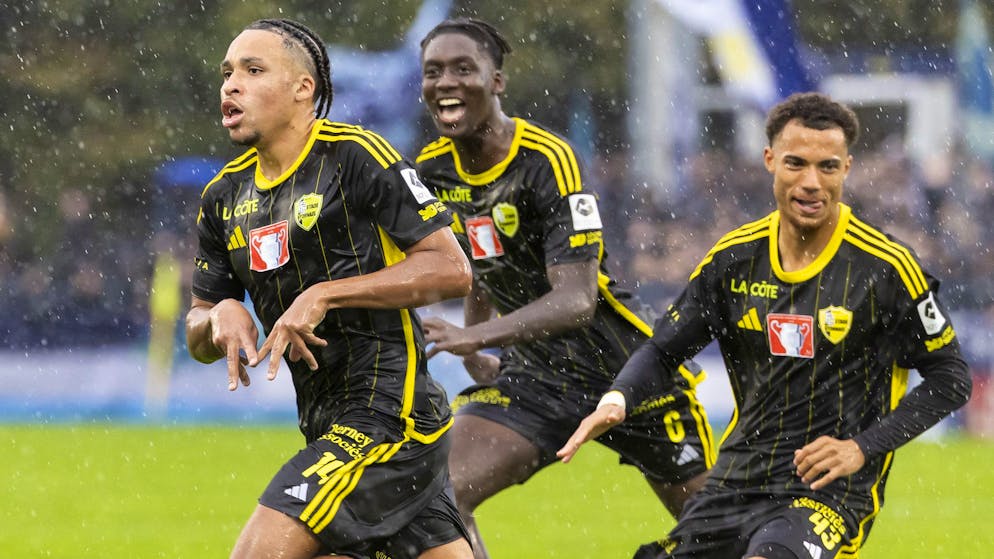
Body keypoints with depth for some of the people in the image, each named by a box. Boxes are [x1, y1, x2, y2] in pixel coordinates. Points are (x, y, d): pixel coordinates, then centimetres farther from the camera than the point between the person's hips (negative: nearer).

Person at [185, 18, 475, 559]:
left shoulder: (357, 156, -9)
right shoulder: (225, 195, 13)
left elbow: (451, 269, -13)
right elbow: (198, 340, 19)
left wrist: (326, 296, -17)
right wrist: (219, 316, -6)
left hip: (387, 414, -8)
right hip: (328, 424, 8)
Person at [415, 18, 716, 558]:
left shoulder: (548, 161, -22)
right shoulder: (431, 171, 0)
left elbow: (575, 300, -30)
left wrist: (476, 337, -42)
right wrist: (474, 354, 17)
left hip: (627, 366, -6)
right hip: (533, 370, 6)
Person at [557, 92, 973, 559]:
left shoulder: (886, 267, -8)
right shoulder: (733, 259, 4)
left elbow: (950, 380, -2)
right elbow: (663, 349, 13)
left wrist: (863, 448, -12)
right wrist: (615, 402, -8)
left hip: (832, 488, -6)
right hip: (738, 480, 6)